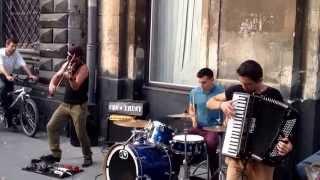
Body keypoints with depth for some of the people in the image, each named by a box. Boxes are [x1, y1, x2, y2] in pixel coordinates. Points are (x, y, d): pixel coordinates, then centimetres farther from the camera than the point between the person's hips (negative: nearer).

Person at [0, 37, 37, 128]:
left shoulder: (16, 54, -13)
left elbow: (23, 65, -21)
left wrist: (30, 75, -37)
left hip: (9, 76, 4)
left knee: (10, 96, -1)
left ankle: (9, 121, 10)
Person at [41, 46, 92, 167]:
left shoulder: (83, 68, -15)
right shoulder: (66, 64, 6)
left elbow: (75, 87, -24)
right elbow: (55, 78, 11)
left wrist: (69, 75, -40)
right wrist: (52, 85, -11)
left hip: (79, 106, -7)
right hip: (65, 103, 7)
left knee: (81, 133, -7)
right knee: (51, 126, 4)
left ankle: (87, 157, 13)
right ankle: (56, 154, 16)